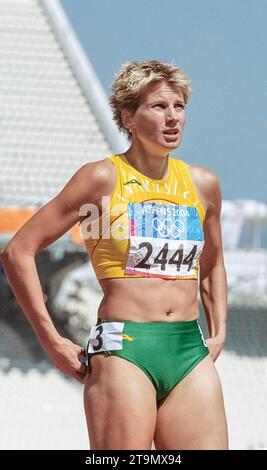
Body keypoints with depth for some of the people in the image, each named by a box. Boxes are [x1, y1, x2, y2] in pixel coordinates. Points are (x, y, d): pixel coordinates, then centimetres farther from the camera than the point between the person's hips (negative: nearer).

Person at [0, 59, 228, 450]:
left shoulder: (203, 184, 12)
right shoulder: (103, 178, -2)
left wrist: (219, 332, 19)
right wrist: (52, 341, -3)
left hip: (191, 355, 5)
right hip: (123, 352, -5)